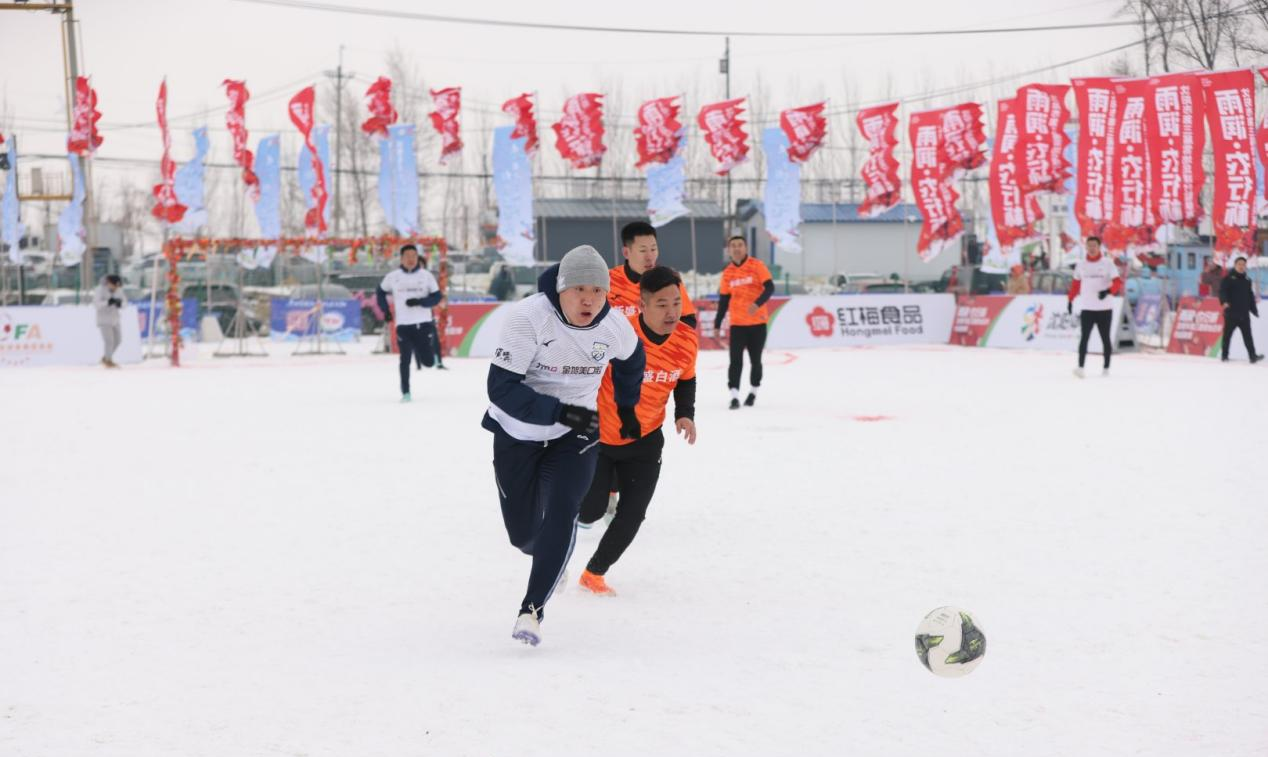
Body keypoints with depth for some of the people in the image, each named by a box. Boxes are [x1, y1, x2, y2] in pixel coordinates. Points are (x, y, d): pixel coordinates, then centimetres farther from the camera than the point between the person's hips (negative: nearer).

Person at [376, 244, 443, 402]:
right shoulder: (392, 276, 3)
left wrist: (419, 301, -16)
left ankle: (420, 349, 34)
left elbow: (436, 297, -1)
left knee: (428, 361, -1)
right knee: (405, 360, -5)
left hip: (424, 323, 0)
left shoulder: (426, 275, 0)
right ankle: (405, 392, 5)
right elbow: (380, 293, 17)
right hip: (403, 325, 0)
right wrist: (386, 311, 6)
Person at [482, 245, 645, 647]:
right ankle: (551, 558, 46)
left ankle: (532, 609, -17)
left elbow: (631, 359, 13)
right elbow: (501, 387, -28)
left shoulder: (615, 326, -12)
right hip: (517, 433, -1)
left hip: (575, 436, 1)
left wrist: (626, 407, 23)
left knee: (561, 512, -22)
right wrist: (560, 411, -37)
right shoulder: (527, 317, -26)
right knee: (523, 533, 9)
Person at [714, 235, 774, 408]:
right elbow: (724, 300, 9)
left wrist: (758, 303, -29)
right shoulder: (727, 272, 4)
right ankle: (735, 396, -8)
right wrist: (717, 324, 7)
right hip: (737, 324, 2)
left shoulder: (757, 265, -5)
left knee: (755, 360, 9)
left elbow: (769, 287, -12)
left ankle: (753, 391, 27)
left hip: (757, 323, -2)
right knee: (735, 360, -8)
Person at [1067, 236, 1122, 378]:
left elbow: (1118, 282, -11)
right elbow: (1075, 283, 17)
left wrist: (1109, 290, -30)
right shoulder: (1080, 264, 7)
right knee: (1084, 337, -11)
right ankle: (1080, 367, -16)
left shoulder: (1108, 263, -3)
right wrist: (1070, 299, 12)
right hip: (1086, 308, 1)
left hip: (1104, 308, -1)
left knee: (1105, 339, 7)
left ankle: (1106, 367, 17)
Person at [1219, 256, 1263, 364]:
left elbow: (1251, 297, 22)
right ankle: (1224, 355, 13)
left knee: (1247, 335, -2)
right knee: (1227, 334, 4)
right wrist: (1224, 301, -33)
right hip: (1231, 313, -4)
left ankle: (1252, 355, -8)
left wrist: (1254, 311, 20)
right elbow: (1223, 291, -13)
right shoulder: (1228, 279, 0)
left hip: (1244, 314, 4)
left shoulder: (1247, 281, 17)